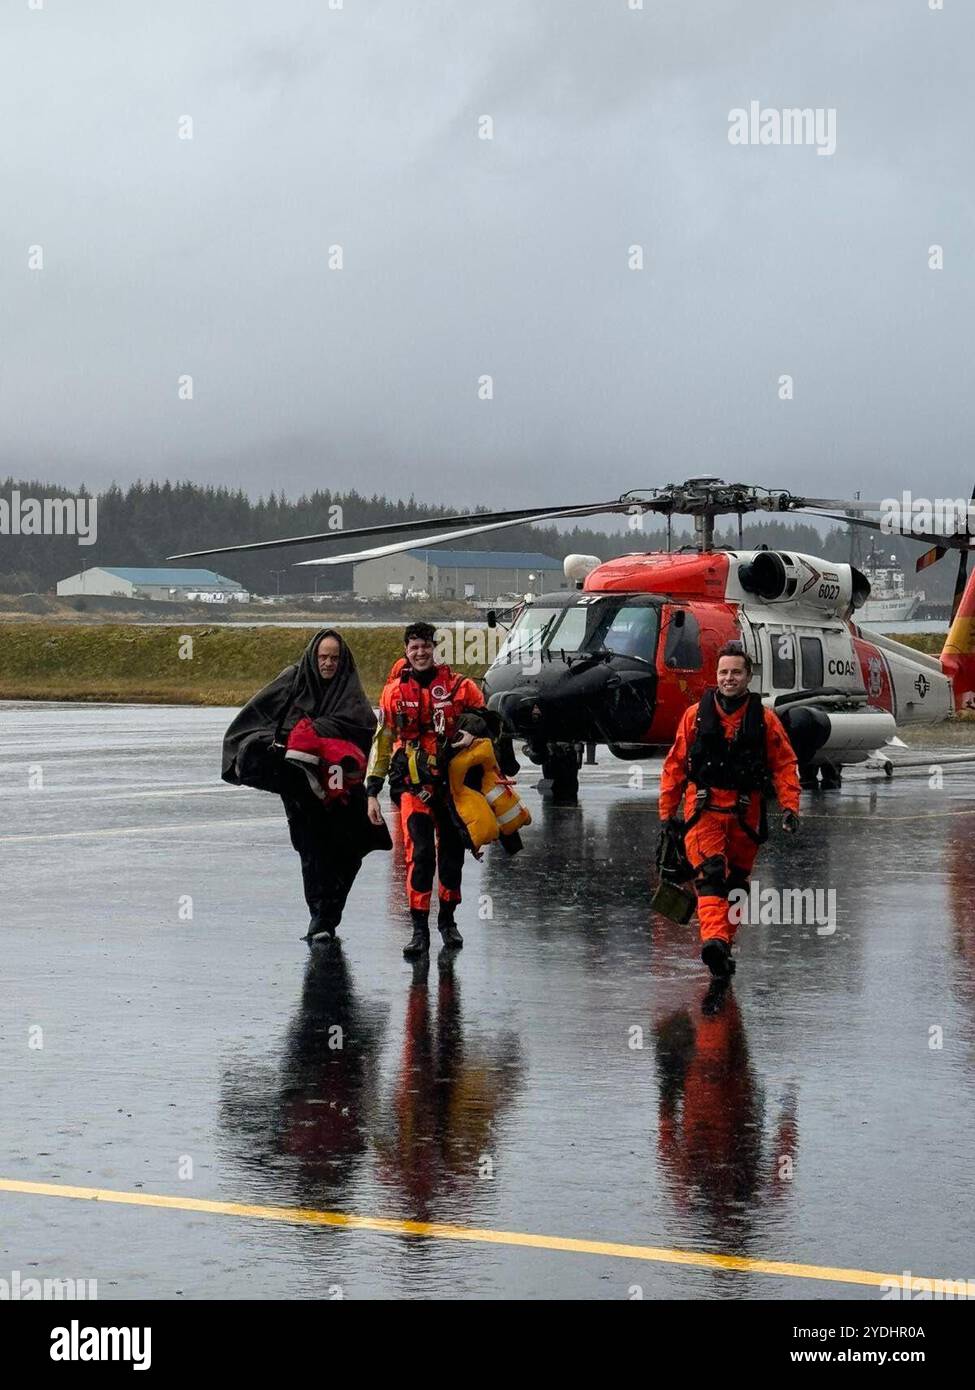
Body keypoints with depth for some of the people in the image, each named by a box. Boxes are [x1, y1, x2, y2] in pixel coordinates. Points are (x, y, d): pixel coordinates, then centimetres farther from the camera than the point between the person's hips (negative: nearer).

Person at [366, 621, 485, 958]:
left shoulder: (458, 686, 0)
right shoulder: (394, 691, 4)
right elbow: (381, 742, 8)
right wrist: (372, 792, 5)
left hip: (452, 782, 1)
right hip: (413, 784, -1)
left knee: (452, 852, 11)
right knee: (419, 853, -13)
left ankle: (447, 919, 29)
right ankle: (419, 929, -10)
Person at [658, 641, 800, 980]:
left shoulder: (765, 719, 4)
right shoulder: (696, 715, 4)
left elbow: (785, 765, 4)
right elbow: (675, 764, 9)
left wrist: (790, 807, -8)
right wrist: (667, 811, 7)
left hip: (745, 813, 2)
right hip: (703, 809, -2)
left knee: (736, 881, 10)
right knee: (710, 873, -19)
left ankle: (723, 948, 21)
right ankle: (714, 941, -35)